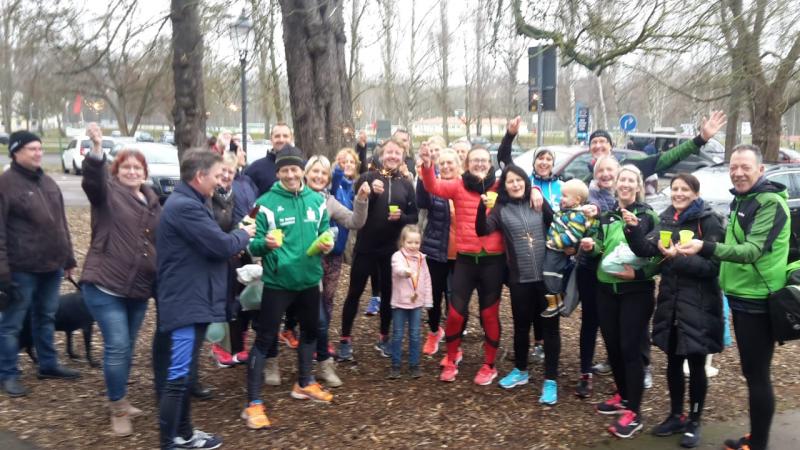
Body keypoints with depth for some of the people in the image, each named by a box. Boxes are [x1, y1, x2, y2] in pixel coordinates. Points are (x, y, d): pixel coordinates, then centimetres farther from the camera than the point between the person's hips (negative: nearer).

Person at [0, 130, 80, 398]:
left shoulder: (48, 182, 12)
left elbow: (61, 223, 17)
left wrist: (68, 258, 17)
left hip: (51, 266, 7)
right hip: (22, 269, -7)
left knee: (46, 318, 18)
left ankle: (48, 365, 31)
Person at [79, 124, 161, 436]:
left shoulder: (152, 202, 13)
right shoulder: (108, 193, -3)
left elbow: (161, 242, 19)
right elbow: (92, 180, -27)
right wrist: (96, 151, -45)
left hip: (139, 288, 6)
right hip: (105, 286, -6)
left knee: (127, 347, 16)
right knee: (117, 346, -8)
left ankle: (119, 401, 32)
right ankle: (118, 409, 8)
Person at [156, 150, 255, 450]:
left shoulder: (187, 203, 16)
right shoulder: (184, 206, -20)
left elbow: (209, 244, 17)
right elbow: (221, 245, -21)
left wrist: (236, 239, 2)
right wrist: (244, 234, -2)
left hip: (191, 299, 11)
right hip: (186, 302, -11)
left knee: (184, 373, 19)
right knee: (178, 375, -5)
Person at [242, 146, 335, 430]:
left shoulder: (317, 200, 2)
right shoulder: (266, 203, -11)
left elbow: (325, 232, 12)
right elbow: (252, 245, -12)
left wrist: (327, 244, -10)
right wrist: (265, 243, -33)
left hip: (309, 279, 6)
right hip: (277, 282, -5)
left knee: (310, 331, 21)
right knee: (265, 339, -1)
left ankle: (304, 383, 43)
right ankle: (253, 403, 7)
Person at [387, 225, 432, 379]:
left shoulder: (421, 258, 5)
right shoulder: (397, 256, -9)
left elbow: (426, 280, 10)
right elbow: (398, 268, -32)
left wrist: (428, 300, 8)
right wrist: (406, 271, -55)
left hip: (417, 303, 3)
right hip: (400, 302, -3)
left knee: (415, 335, 8)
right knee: (397, 335, 4)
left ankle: (414, 365, 18)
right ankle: (395, 366, 13)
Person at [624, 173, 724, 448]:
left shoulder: (709, 221, -9)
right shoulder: (666, 220, 8)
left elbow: (712, 265, -15)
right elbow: (645, 250, -4)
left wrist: (679, 258, -26)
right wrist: (633, 229, -20)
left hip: (698, 305, -5)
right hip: (670, 302, 5)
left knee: (696, 365, 6)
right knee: (673, 363, 15)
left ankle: (694, 422, 21)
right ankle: (676, 416, 30)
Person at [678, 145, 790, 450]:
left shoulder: (770, 203, -17)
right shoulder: (742, 200, 13)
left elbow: (753, 250, -29)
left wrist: (706, 248, -43)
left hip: (758, 301, -9)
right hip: (742, 297, 9)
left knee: (757, 375, -2)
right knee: (751, 372, 17)